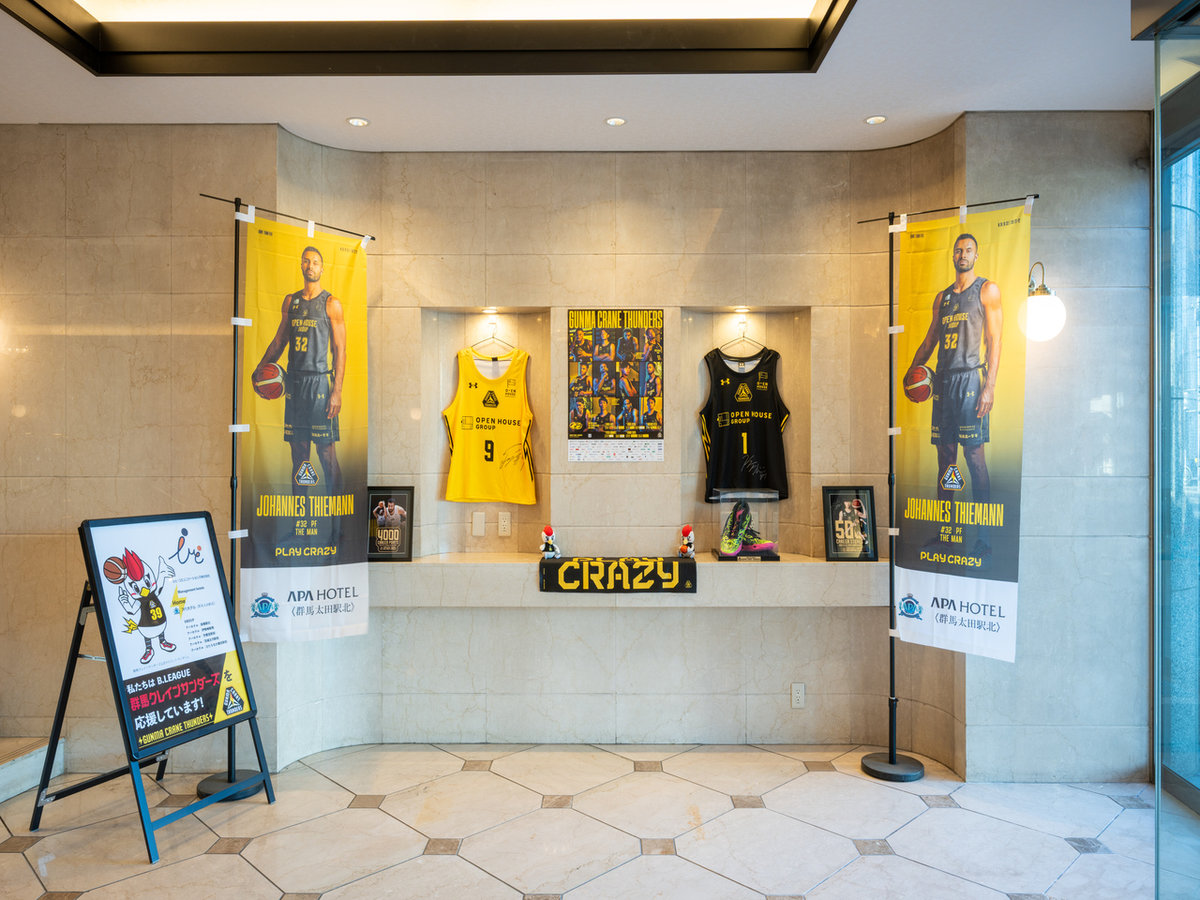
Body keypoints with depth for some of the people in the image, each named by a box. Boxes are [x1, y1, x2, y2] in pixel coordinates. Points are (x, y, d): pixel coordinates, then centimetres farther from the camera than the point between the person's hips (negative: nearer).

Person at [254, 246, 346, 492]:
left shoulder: (331, 303, -1)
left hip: (320, 381, -5)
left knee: (327, 454, -6)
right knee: (298, 453, 7)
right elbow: (280, 339, 22)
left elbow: (340, 350, -4)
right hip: (294, 381, 5)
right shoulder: (290, 301, 14)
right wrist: (261, 366, 9)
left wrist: (337, 391, -12)